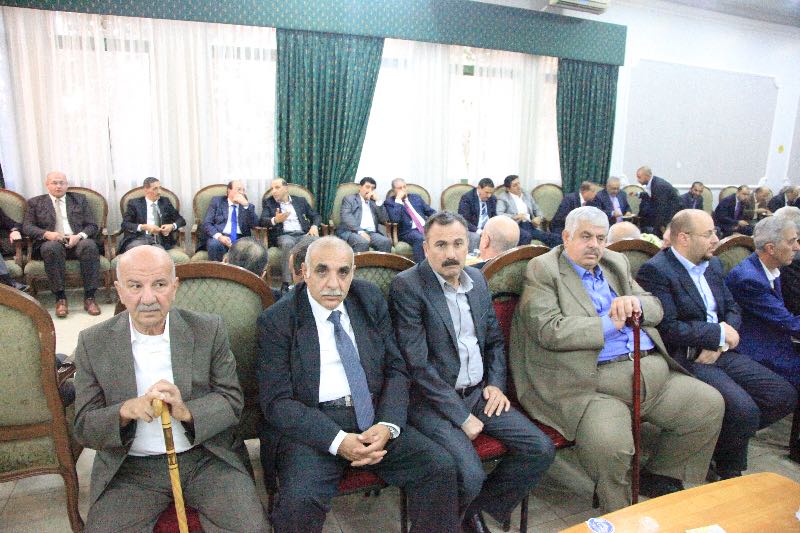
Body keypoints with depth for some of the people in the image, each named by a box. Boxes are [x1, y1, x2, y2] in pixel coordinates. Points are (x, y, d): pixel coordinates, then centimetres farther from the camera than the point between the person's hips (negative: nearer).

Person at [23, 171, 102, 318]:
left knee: (90, 245, -34)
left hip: (78, 242, 1)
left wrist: (80, 235, -11)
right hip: (51, 243, 0)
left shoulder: (79, 199, 19)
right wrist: (46, 234, -14)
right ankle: (60, 298, -29)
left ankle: (89, 297, -31)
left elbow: (92, 225, 11)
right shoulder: (35, 202, 18)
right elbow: (27, 227, 7)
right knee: (52, 247, -37)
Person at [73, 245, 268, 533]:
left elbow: (233, 401, -1)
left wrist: (186, 411, -21)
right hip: (131, 468, 1)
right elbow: (84, 428, 0)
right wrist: (126, 410, -22)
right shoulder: (93, 343, -1)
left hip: (207, 457, -1)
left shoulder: (209, 329, -3)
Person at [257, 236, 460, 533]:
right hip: (310, 425, -3)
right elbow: (277, 401, -8)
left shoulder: (371, 300, 6)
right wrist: (338, 440, -20)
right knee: (300, 499, -29)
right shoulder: (276, 321, -5)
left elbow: (396, 369, 7)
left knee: (440, 467, -13)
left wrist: (387, 425, -11)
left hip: (374, 417, 3)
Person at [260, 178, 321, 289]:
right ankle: (286, 283, -37)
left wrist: (314, 226, -4)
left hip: (303, 234, 2)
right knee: (287, 243, -38)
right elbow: (263, 220, 0)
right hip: (283, 235, -1)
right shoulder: (268, 202, 15)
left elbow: (316, 216, 19)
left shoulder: (300, 200, 19)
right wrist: (275, 220, -22)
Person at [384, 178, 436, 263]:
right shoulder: (389, 202, 6)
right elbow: (394, 219, -12)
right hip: (407, 231, -5)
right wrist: (398, 200, -10)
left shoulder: (416, 197, 21)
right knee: (420, 239, -37)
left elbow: (431, 211, 22)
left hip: (426, 227, 5)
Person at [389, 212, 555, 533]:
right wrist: (462, 416, -16)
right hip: (432, 400, -7)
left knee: (541, 449, -4)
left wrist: (496, 384, 2)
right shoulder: (407, 286, -13)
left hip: (479, 393, 7)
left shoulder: (477, 279, 9)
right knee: (469, 474, -25)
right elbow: (416, 363, -18)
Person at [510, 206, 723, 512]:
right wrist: (608, 323, -12)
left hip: (653, 370, 8)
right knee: (608, 442, -30)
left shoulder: (617, 263, 19)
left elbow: (656, 309, 19)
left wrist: (635, 302, -6)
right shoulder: (542, 270, -3)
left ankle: (657, 476, 22)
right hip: (593, 381, -7)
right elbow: (549, 330, -16)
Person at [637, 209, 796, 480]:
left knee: (784, 396, -2)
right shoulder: (655, 270, -14)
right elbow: (668, 330, -21)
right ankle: (728, 469, 8)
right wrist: (720, 333, -10)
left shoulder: (713, 264, 14)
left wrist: (720, 344, -5)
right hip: (686, 360, -9)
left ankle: (723, 442, 16)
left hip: (721, 353, 9)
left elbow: (733, 309, 15)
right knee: (745, 409, -24)